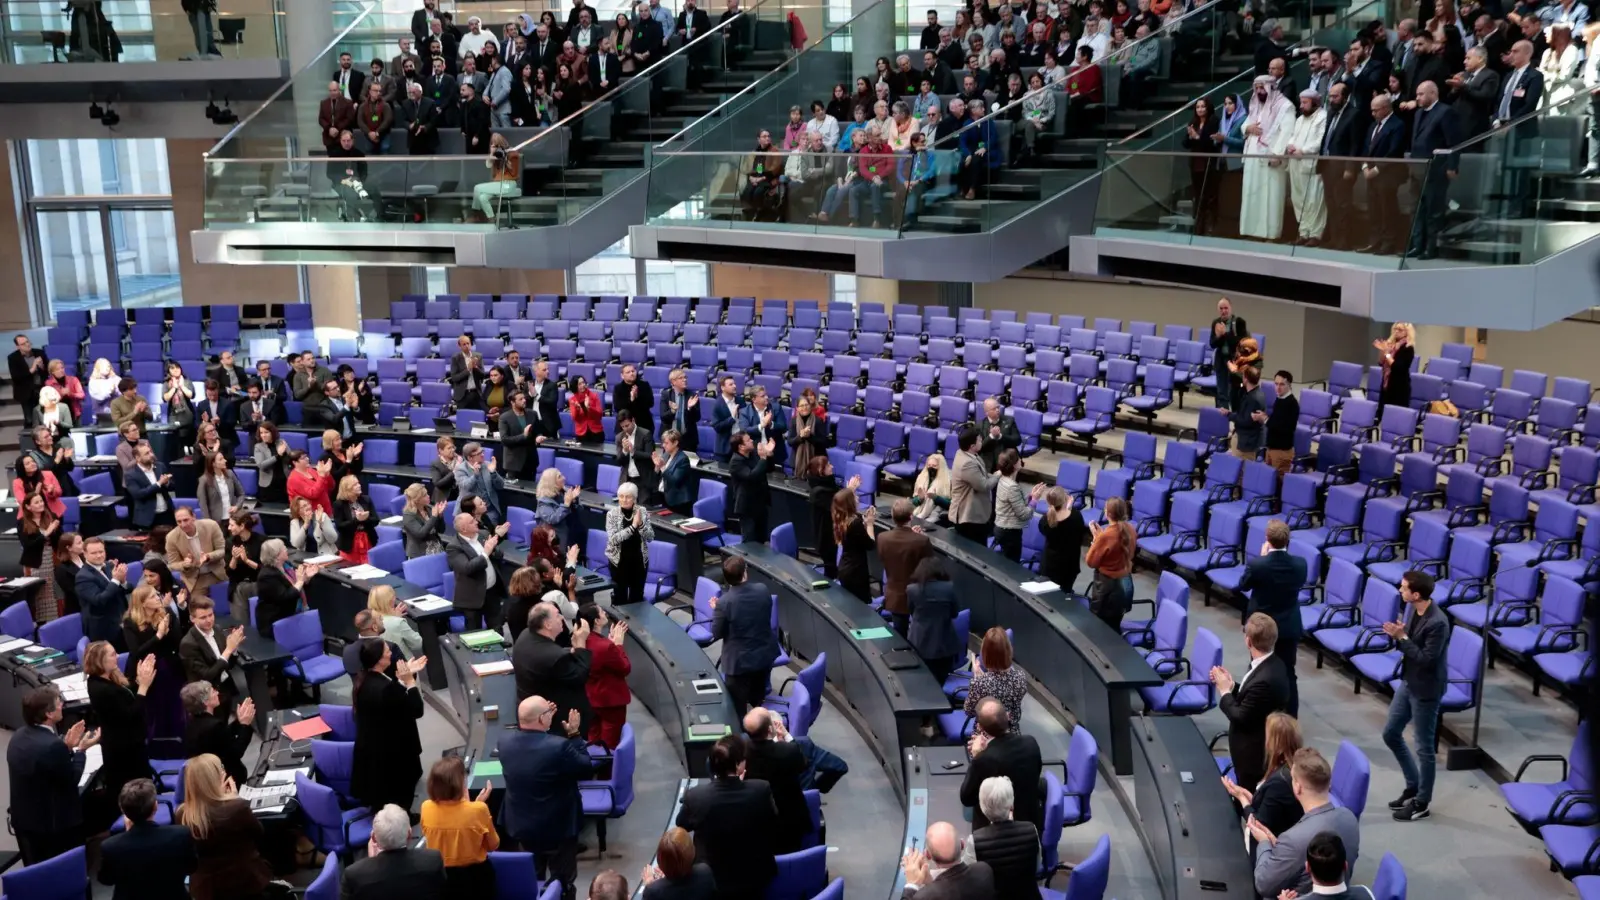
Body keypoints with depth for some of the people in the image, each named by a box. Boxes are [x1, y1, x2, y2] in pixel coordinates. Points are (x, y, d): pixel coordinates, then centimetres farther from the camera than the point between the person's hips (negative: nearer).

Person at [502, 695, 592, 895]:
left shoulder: (505, 743, -13)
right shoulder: (559, 746, -30)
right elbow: (587, 769, -15)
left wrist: (545, 718, 4)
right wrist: (575, 735, -8)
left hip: (521, 825, 6)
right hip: (558, 827, -6)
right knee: (562, 882, 13)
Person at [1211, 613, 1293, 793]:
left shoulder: (1264, 679, -33)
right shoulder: (1271, 664, -3)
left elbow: (1241, 717, -24)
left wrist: (1225, 691, -12)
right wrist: (1232, 685, -3)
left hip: (1255, 754, -9)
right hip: (1258, 749, 9)